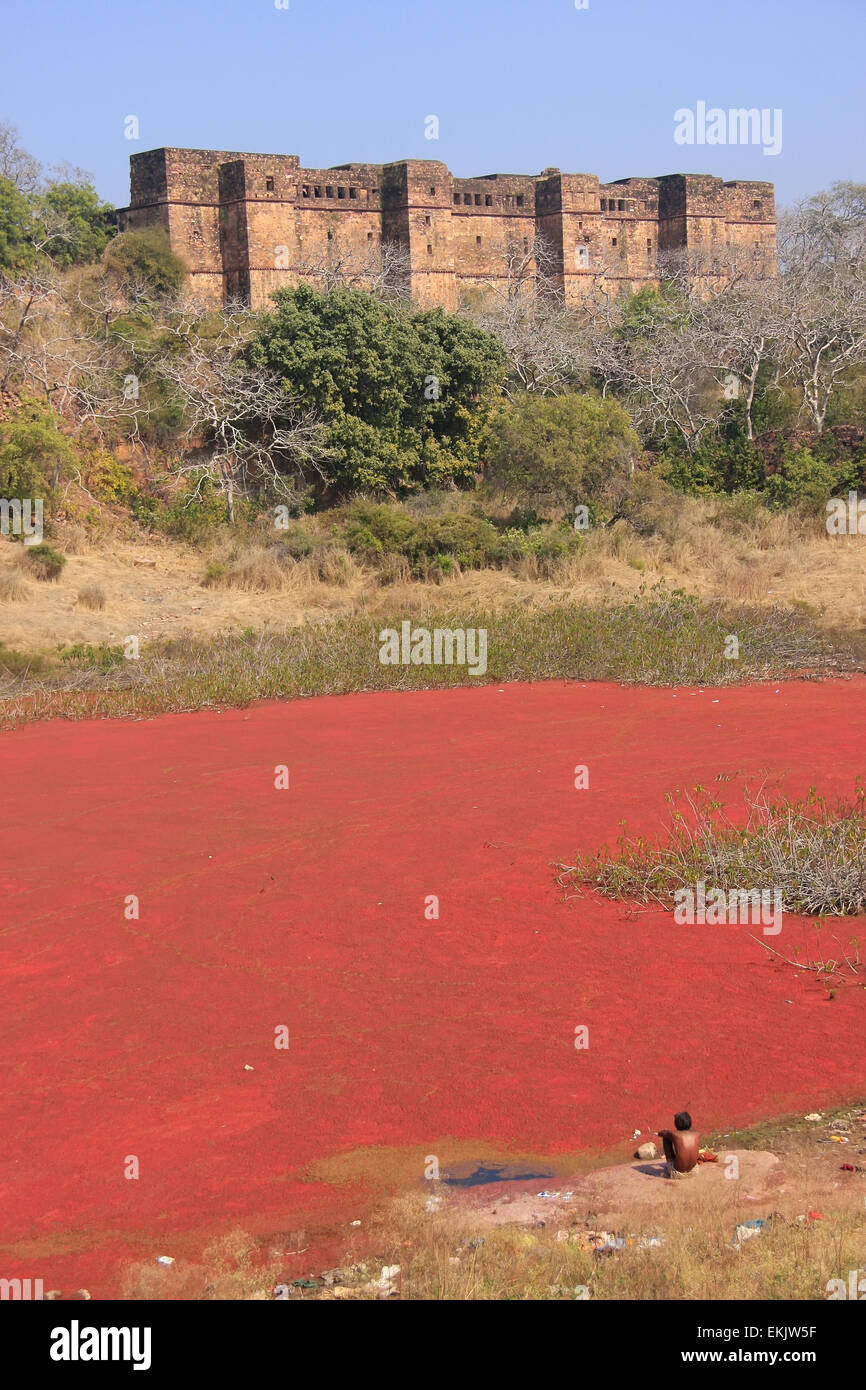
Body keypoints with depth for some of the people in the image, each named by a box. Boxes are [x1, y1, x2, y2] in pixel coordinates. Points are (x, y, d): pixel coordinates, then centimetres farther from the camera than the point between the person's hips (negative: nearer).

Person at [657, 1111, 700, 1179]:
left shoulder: (674, 1134, -17)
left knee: (665, 1137, 7)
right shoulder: (697, 1136, -5)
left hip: (676, 1173, -3)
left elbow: (660, 1133, 4)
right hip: (693, 1171, 3)